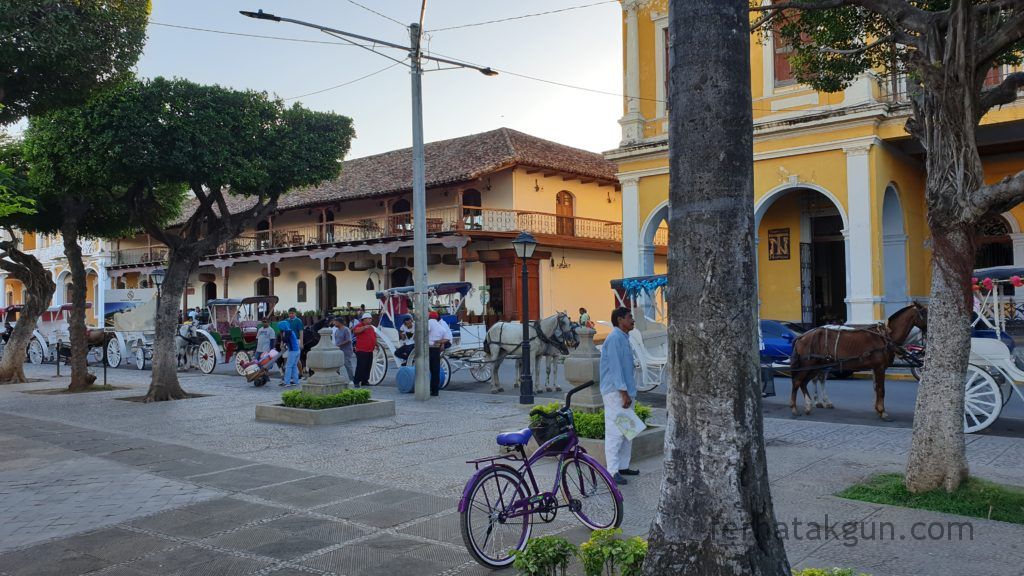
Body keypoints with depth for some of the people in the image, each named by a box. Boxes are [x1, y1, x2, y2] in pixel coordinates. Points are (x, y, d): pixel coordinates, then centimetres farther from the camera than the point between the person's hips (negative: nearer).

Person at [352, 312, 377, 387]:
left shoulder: (371, 327, 20)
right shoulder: (360, 326, -5)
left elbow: (374, 337, 31)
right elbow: (356, 331, -27)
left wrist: (376, 344, 22)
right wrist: (365, 327, -39)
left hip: (370, 351, 8)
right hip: (361, 351, -8)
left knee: (368, 367, 9)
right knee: (360, 366, -10)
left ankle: (365, 381, 17)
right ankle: (357, 382, -7)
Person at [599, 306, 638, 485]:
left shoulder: (624, 338, 16)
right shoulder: (614, 338, -15)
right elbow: (615, 367, -20)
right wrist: (624, 393, -20)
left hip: (625, 392, 10)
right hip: (616, 392, -10)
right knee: (615, 432, -7)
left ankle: (623, 466, 21)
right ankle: (613, 471, -3)